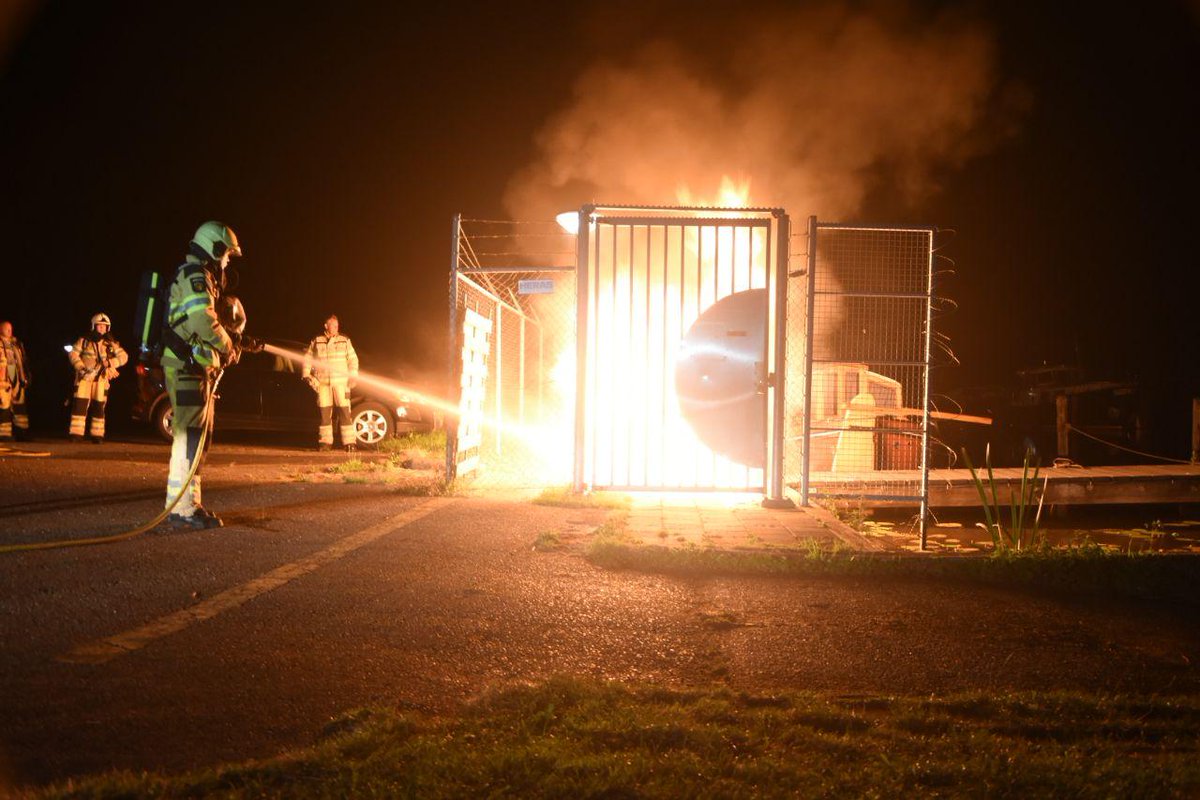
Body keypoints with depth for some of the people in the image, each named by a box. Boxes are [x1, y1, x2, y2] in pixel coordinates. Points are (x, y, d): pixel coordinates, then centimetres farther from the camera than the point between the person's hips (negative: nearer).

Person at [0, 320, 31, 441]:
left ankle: (23, 435, 16)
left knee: (19, 407, 10)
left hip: (16, 380, 6)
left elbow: (22, 362, 22)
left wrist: (24, 377, 19)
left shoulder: (16, 343, 16)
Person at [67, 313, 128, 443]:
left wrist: (110, 363, -14)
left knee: (99, 407, 3)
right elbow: (73, 354, 0)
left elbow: (123, 357, 2)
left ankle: (97, 435, 11)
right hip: (84, 377, -1)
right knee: (80, 405, -7)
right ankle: (76, 433, -4)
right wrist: (80, 367, -14)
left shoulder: (111, 343, 6)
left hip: (101, 378, 1)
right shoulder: (84, 340, 2)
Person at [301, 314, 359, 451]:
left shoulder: (344, 341, 11)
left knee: (344, 411, -8)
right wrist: (306, 375, 6)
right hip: (322, 383, 1)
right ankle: (325, 441, 7)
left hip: (340, 382, -1)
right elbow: (307, 359, 16)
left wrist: (353, 376, 1)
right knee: (324, 412, 0)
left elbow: (353, 359, 12)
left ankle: (349, 442, -8)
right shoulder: (316, 342, 10)